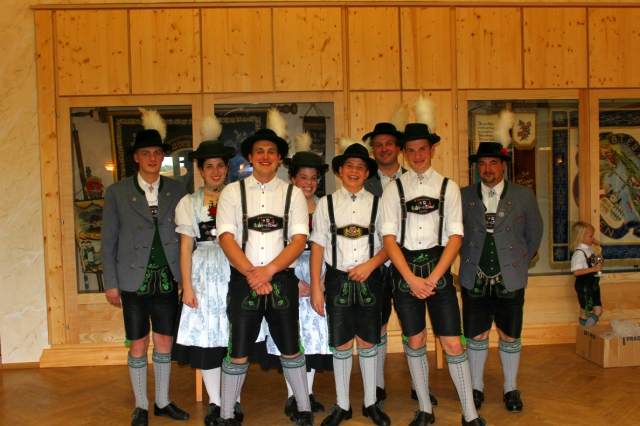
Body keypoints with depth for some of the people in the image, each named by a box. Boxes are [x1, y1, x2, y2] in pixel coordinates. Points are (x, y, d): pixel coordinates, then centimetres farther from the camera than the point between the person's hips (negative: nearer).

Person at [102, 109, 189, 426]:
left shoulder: (177, 191, 3)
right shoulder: (117, 193, -2)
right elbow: (108, 241, 0)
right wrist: (110, 283, -2)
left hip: (167, 279, 2)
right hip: (134, 279, -1)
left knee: (164, 343, 11)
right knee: (138, 345, 8)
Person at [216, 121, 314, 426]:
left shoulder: (293, 193, 5)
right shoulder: (232, 192, 4)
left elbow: (299, 240, -3)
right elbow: (226, 238, -5)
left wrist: (268, 270, -15)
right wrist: (251, 273, -16)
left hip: (282, 280, 1)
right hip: (243, 281, 0)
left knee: (290, 350, 12)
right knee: (238, 353, 6)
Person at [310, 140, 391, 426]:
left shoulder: (376, 204, 4)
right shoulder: (326, 204, 3)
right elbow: (317, 247, 0)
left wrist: (370, 264, -15)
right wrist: (315, 289, -4)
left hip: (369, 280, 1)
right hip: (338, 280, 0)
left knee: (368, 343, 10)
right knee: (341, 345, 8)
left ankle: (371, 403, 28)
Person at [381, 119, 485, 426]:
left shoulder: (447, 187, 3)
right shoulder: (394, 190, 3)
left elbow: (455, 236, -3)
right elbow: (389, 238, -3)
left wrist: (432, 278, -12)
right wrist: (412, 279, -12)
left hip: (438, 267, -1)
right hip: (404, 270, 1)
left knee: (452, 344, 0)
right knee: (415, 342, 10)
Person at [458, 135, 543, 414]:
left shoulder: (524, 196, 0)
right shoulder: (463, 196, -1)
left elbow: (534, 234, 9)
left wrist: (520, 263, 10)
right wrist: (468, 260, 5)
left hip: (510, 280, 0)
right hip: (474, 280, 0)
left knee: (510, 337, 11)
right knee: (476, 336, 9)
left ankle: (511, 389, 29)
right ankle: (476, 388, 27)